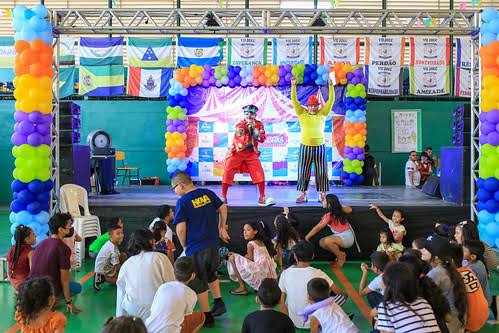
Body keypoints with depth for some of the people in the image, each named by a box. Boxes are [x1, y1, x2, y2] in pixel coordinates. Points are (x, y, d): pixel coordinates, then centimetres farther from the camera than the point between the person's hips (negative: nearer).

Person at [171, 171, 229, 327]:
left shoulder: (182, 202, -15)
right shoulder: (208, 193, 2)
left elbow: (181, 229, -17)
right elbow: (223, 208, 10)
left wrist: (184, 245, 0)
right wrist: (222, 228, 21)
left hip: (196, 248, -6)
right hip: (214, 243, 6)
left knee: (199, 283, 9)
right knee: (211, 273, 30)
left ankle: (207, 317, 16)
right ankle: (219, 303, 27)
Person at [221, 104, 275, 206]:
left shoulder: (258, 124, -1)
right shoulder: (239, 124, -15)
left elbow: (261, 139, -14)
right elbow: (242, 142, -25)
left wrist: (254, 128, -22)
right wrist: (249, 128, -30)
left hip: (251, 153, 3)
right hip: (237, 152, -3)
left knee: (259, 173, -9)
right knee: (227, 172, -8)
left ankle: (262, 198, -2)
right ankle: (223, 197, 4)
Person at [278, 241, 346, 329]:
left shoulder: (285, 274, -11)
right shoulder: (317, 273, -17)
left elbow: (281, 301, -4)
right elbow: (338, 292, -5)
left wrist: (289, 317, 13)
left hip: (294, 322, 3)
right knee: (343, 296, 10)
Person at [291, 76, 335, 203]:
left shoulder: (322, 114, 7)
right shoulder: (302, 113, 5)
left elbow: (331, 100, 2)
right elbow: (294, 100, 0)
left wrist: (331, 86, -8)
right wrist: (293, 86, -9)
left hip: (320, 147, 0)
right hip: (305, 147, 0)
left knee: (321, 172, 2)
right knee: (303, 172, 2)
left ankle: (322, 195, 10)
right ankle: (303, 194, 10)